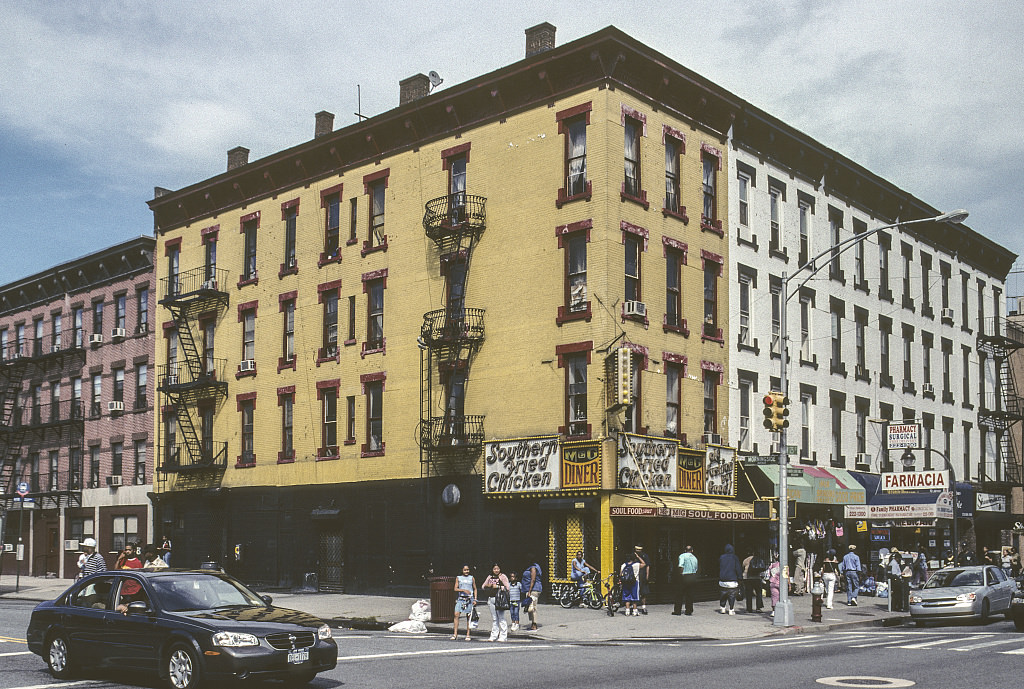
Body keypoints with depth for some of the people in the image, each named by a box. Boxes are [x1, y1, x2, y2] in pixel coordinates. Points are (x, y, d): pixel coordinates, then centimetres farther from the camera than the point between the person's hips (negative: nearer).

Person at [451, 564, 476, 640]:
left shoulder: (472, 578, 11)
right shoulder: (458, 578, 10)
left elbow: (475, 589, 16)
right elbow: (455, 589, 1)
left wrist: (475, 599, 6)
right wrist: (464, 590, -14)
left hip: (469, 599, 0)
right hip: (460, 598, 0)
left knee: (468, 616, 0)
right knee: (456, 614, -12)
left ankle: (468, 635, 5)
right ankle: (455, 634, -8)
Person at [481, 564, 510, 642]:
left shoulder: (502, 576, 1)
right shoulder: (490, 577, 16)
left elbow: (508, 587, -6)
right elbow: (483, 586, 19)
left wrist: (498, 586, -11)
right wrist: (488, 586, -2)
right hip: (490, 599, 5)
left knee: (501, 617, -5)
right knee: (494, 618, 9)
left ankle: (503, 636, -3)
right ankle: (494, 636, 13)